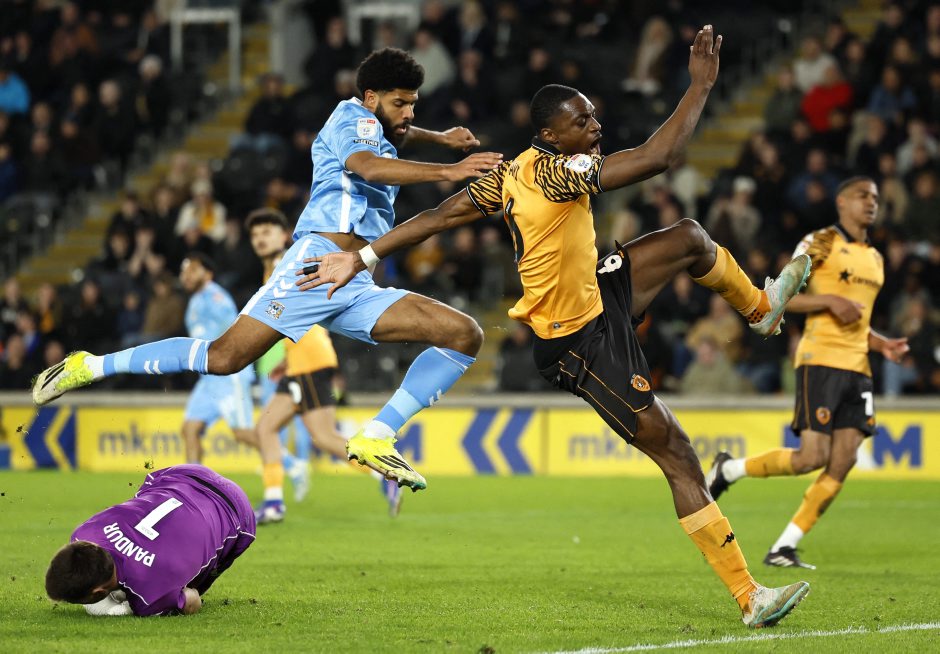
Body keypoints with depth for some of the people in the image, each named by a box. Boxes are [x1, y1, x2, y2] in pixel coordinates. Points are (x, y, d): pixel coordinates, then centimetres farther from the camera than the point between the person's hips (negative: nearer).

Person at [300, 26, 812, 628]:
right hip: (582, 344, -9)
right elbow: (659, 156, -33)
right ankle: (750, 598, -2)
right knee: (678, 457, -6)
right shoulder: (557, 171, -27)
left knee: (691, 238, 15)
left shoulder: (513, 172, -1)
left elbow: (442, 214, 2)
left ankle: (761, 307, 43)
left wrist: (361, 257, 9)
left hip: (596, 298, 9)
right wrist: (702, 86, -25)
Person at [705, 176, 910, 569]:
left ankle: (784, 548, 3)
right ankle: (728, 470, 9)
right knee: (812, 457, -15)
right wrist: (830, 300, -19)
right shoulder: (821, 243, -4)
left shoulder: (875, 259, 20)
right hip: (820, 360, -7)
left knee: (842, 464, -3)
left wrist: (881, 344, 10)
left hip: (856, 367, 7)